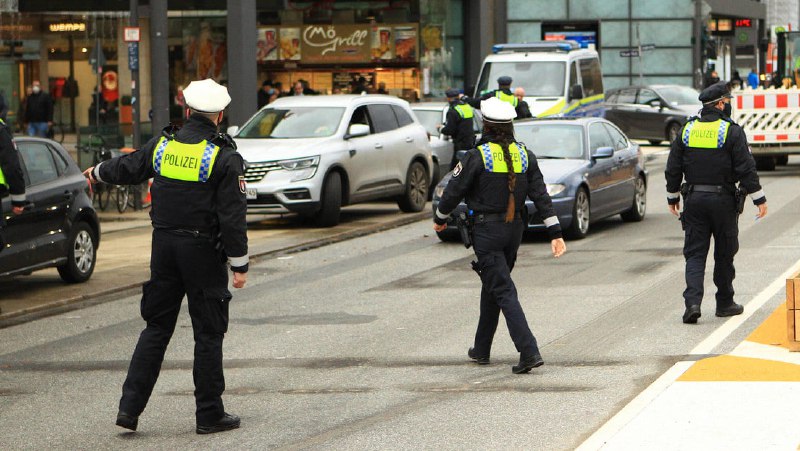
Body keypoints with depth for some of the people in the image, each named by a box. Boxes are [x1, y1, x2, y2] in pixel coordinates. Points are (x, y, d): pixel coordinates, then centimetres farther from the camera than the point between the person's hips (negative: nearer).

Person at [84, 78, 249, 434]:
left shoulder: (163, 146, 2)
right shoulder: (224, 158, -12)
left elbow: (127, 167, 21)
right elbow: (232, 217, -14)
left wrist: (98, 172, 42)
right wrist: (239, 264, -8)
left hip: (164, 245, 5)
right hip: (203, 251, -4)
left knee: (156, 327, 12)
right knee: (208, 334, 4)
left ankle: (130, 405, 7)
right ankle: (209, 414, 8)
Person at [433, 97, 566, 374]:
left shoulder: (478, 156, -13)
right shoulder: (524, 155, 3)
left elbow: (454, 191, -6)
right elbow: (541, 195, 0)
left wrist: (440, 219, 12)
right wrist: (555, 233, 0)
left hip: (486, 231, -6)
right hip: (514, 230, 6)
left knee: (503, 292, -7)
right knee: (491, 287, 21)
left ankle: (529, 352, -20)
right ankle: (481, 350, 31)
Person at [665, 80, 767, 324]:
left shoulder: (687, 130, 4)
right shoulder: (732, 131, -9)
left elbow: (673, 169, 8)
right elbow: (746, 169, -11)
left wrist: (672, 197, 20)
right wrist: (759, 199, -4)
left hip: (694, 200, 3)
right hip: (723, 201, -3)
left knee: (694, 253, 3)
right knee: (724, 254, 11)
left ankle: (692, 302, -14)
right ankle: (725, 303, 20)